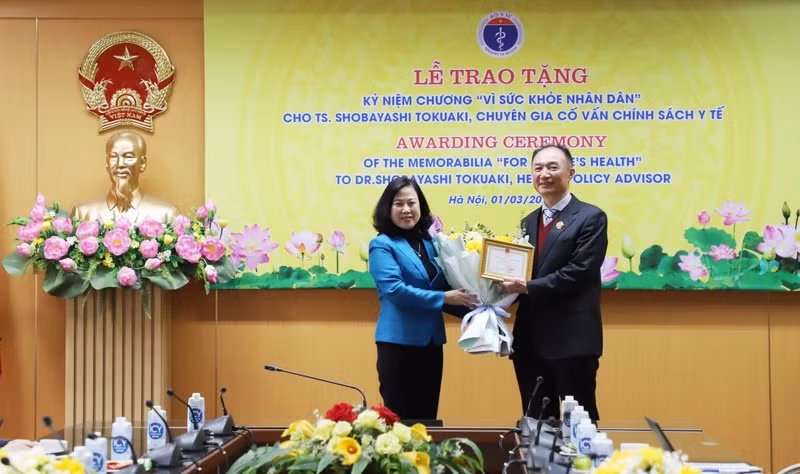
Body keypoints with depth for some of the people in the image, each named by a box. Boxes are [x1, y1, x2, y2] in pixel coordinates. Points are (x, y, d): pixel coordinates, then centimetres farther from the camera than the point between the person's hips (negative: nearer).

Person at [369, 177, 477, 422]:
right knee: (399, 419, 0)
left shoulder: (430, 243, 11)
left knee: (427, 418, 13)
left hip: (431, 342, 6)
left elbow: (445, 289, 14)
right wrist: (443, 298, -19)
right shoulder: (382, 245, -6)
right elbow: (395, 290, -19)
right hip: (399, 344, -6)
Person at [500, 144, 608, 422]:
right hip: (529, 340, 7)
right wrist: (510, 283, -8)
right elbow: (523, 273, 14)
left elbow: (579, 272, -16)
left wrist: (528, 287, -19)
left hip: (572, 340, -7)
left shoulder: (591, 218, -5)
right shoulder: (528, 222, 17)